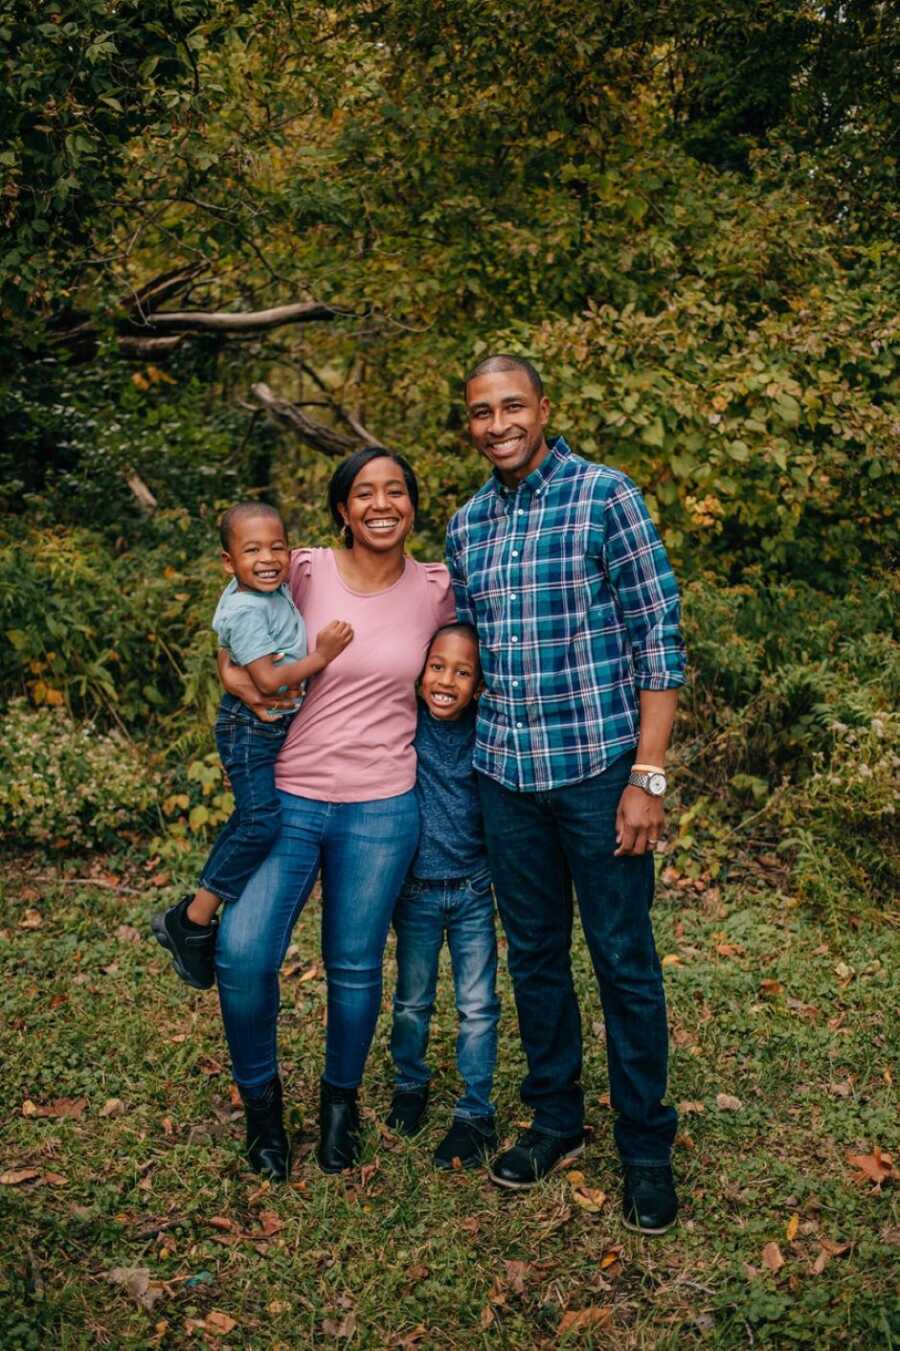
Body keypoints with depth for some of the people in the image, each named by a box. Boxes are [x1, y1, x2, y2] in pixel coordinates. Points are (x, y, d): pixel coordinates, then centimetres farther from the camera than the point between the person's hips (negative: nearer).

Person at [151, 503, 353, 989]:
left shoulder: (276, 588, 2)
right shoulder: (245, 611, -23)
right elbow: (268, 680, -28)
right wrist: (322, 656, -27)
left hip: (278, 727, 9)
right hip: (250, 729, -9)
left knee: (249, 821, 16)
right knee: (262, 822, -16)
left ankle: (199, 910, 28)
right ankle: (191, 921, -5)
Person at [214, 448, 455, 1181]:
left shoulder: (435, 588, 0)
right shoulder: (306, 572, -4)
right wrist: (234, 673, -9)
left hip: (381, 809, 1)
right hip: (285, 797, 0)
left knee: (355, 967, 10)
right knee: (243, 954, -11)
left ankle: (341, 1101, 37)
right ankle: (261, 1098, 17)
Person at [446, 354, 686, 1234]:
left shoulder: (605, 497, -6)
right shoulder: (465, 527, 10)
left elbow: (659, 640, -9)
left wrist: (648, 775, -13)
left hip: (599, 767, -5)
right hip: (505, 775, 5)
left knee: (624, 960, 4)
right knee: (533, 953, 15)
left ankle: (645, 1146, 22)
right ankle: (555, 1119, 33)